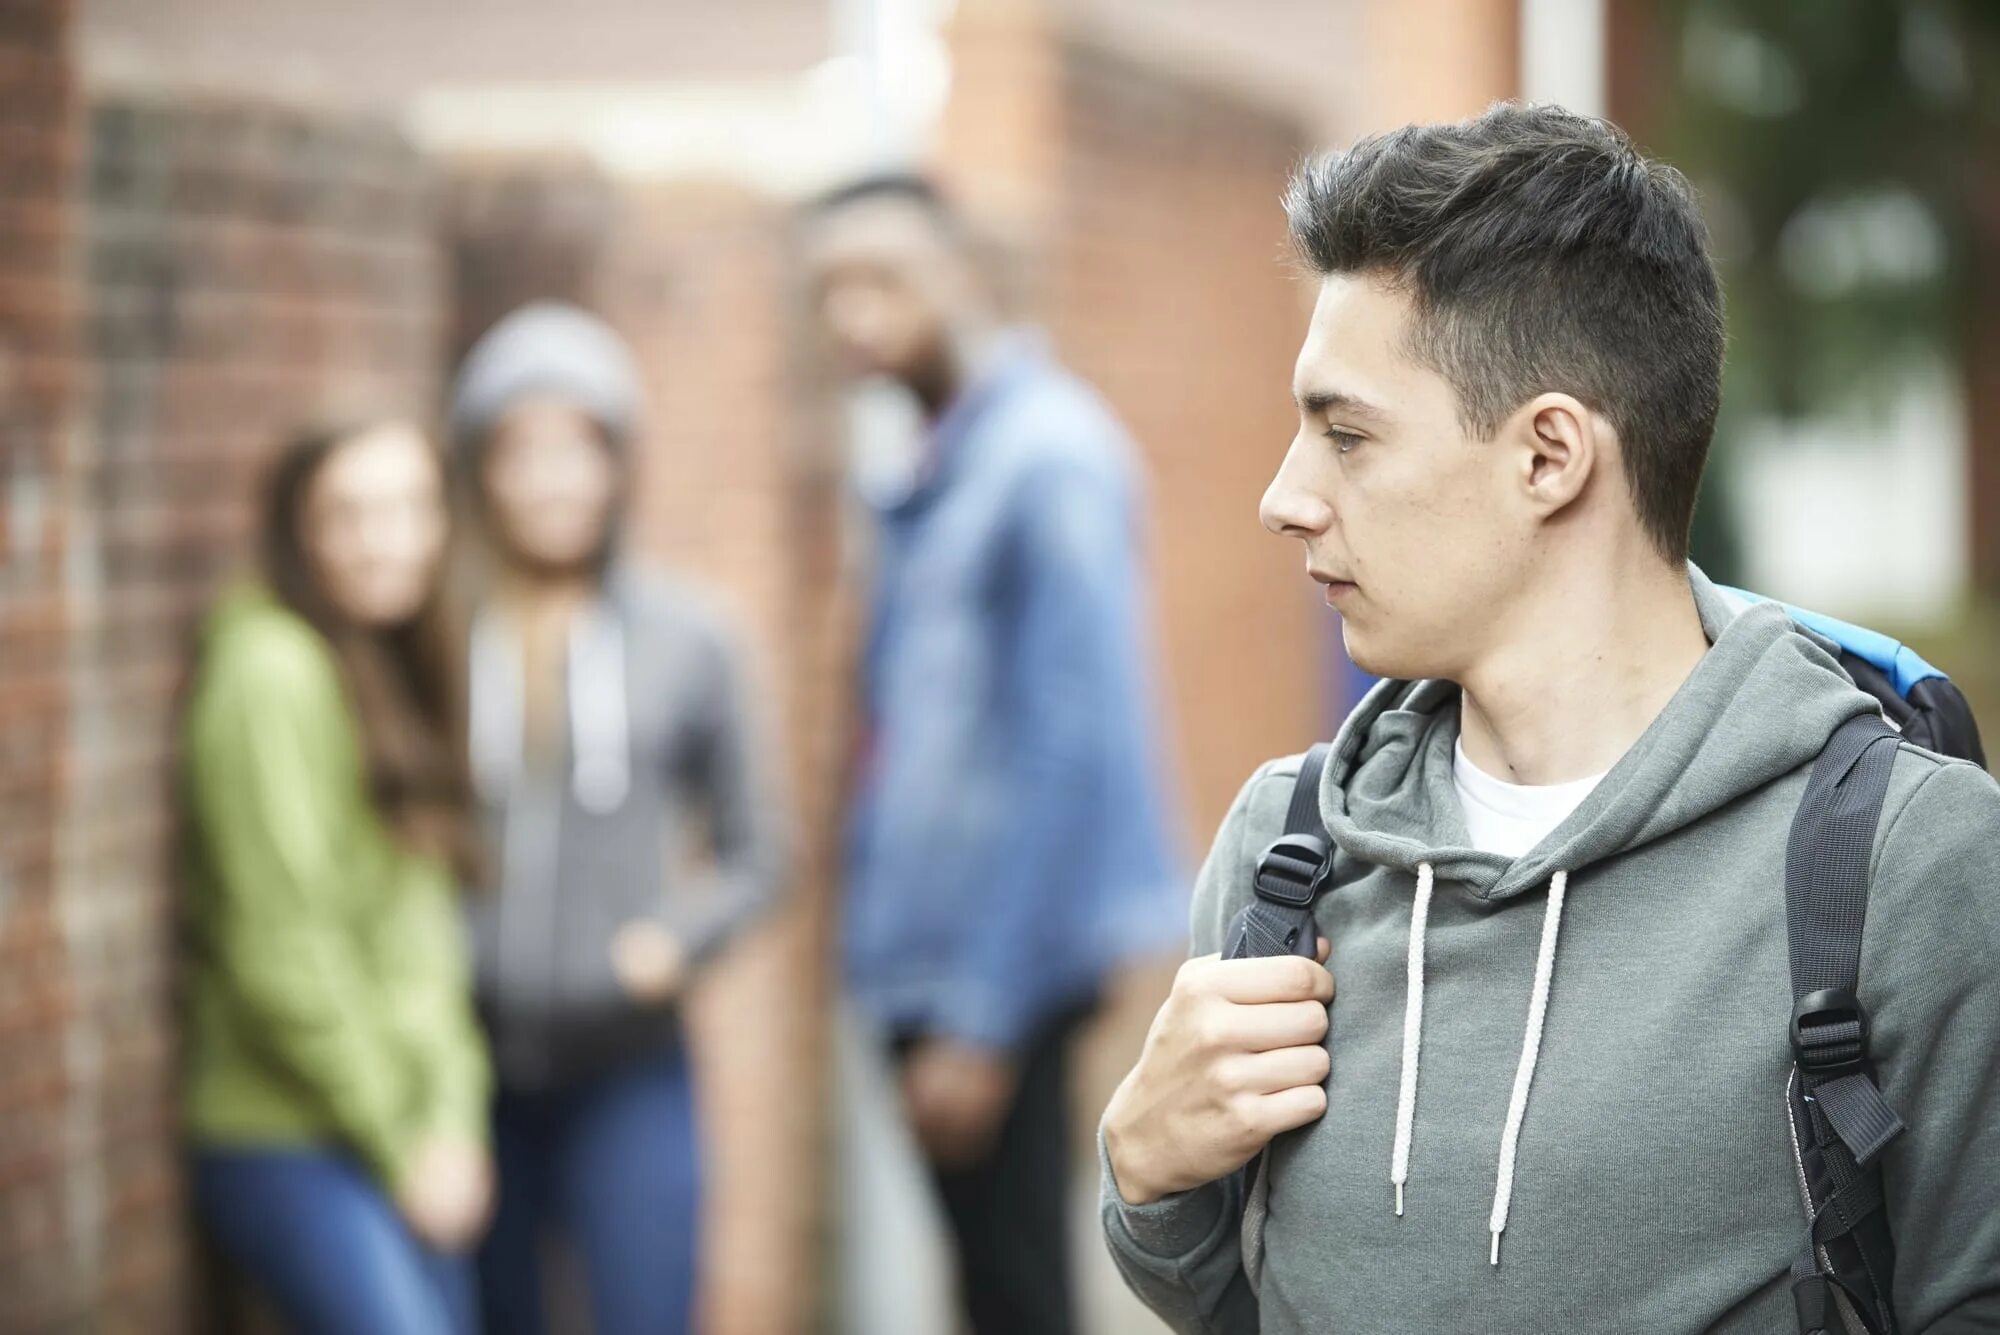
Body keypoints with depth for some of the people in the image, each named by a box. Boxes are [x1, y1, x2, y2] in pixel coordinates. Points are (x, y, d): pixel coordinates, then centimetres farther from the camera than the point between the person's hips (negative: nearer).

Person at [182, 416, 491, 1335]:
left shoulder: (394, 671, 15)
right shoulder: (271, 670, -11)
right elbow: (280, 953, -15)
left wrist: (457, 1123, 3)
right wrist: (400, 1148, -10)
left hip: (410, 1149, 8)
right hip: (295, 1154, -8)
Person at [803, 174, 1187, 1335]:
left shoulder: (1048, 458, -14)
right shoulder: (934, 476, 14)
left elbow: (1070, 748, -19)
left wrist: (988, 1018, -19)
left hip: (1002, 969, -9)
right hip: (930, 966, 9)